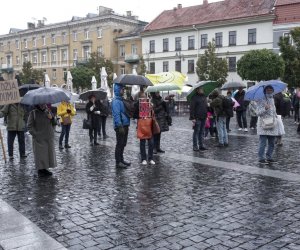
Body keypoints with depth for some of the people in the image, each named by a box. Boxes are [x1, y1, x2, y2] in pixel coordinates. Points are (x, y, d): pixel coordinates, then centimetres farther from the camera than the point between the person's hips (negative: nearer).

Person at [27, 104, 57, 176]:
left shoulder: (48, 112, 9)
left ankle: (45, 169, 19)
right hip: (39, 139, -4)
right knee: (40, 154, -4)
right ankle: (40, 169, 8)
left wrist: (51, 118, -9)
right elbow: (29, 126, -4)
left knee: (49, 153, 7)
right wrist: (35, 135, -14)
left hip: (49, 138, 4)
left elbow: (54, 124, 11)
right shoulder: (33, 113, -3)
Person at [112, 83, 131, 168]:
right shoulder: (116, 101, -15)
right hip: (120, 126, -9)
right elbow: (116, 114, -21)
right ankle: (118, 162, 3)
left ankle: (121, 159, 25)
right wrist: (120, 126, -25)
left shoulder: (121, 100, 16)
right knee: (120, 144, -4)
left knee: (123, 144, 15)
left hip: (125, 125, 9)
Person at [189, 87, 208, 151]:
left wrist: (207, 115, 14)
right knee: (196, 132, -2)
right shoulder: (194, 98, -7)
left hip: (203, 118, 7)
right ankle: (195, 146, 3)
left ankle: (201, 145, 18)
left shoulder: (204, 97, 15)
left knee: (201, 132, 11)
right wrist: (192, 118, -18)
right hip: (197, 118, -7)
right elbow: (191, 108, -12)